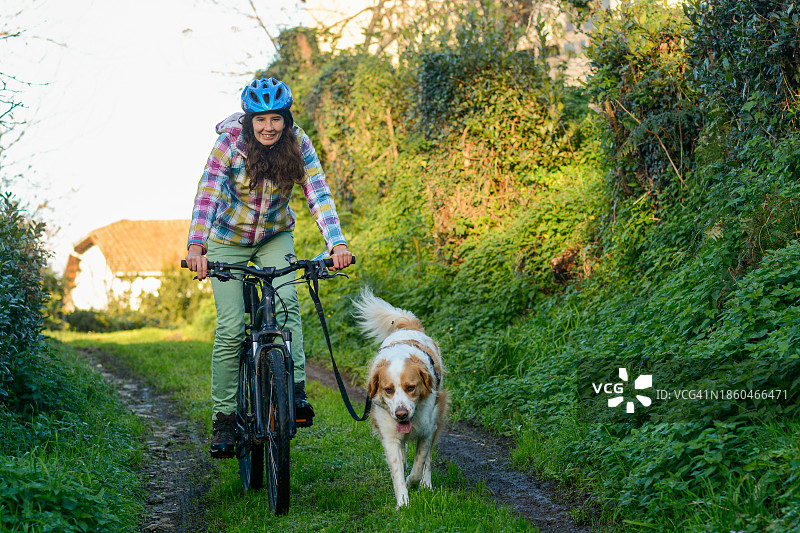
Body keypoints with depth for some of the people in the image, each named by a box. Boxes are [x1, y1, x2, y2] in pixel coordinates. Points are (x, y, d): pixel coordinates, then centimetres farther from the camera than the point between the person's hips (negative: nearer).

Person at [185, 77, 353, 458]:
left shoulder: (298, 145, -17)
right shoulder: (230, 142, -23)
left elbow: (319, 195, -24)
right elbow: (207, 195, -31)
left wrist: (337, 243, -39)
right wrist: (197, 246, -45)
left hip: (275, 237, 2)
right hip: (229, 240, -2)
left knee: (286, 299, -26)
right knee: (230, 327, -8)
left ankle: (296, 388, -22)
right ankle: (224, 418, 2)